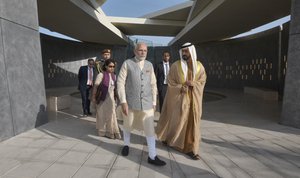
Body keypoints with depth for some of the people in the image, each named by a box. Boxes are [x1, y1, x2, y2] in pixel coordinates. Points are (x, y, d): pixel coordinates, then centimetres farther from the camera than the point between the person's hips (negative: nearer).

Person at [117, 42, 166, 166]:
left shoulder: (149, 65, 7)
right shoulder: (127, 63, -5)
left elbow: (153, 84, 10)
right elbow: (120, 83, -8)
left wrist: (154, 102, 8)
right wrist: (123, 102, -15)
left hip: (147, 103, 2)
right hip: (130, 102, -2)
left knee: (150, 128, 0)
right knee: (128, 126, 17)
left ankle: (152, 156, 11)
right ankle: (126, 145, 44)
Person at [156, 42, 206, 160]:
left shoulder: (199, 66, 2)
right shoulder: (175, 66, -7)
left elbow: (202, 81, 6)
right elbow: (170, 82, -5)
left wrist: (193, 84, -14)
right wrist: (181, 88, -18)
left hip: (194, 99, 3)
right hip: (179, 98, -3)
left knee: (192, 123, 6)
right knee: (176, 121, 8)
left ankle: (190, 148, 18)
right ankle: (168, 138, 36)